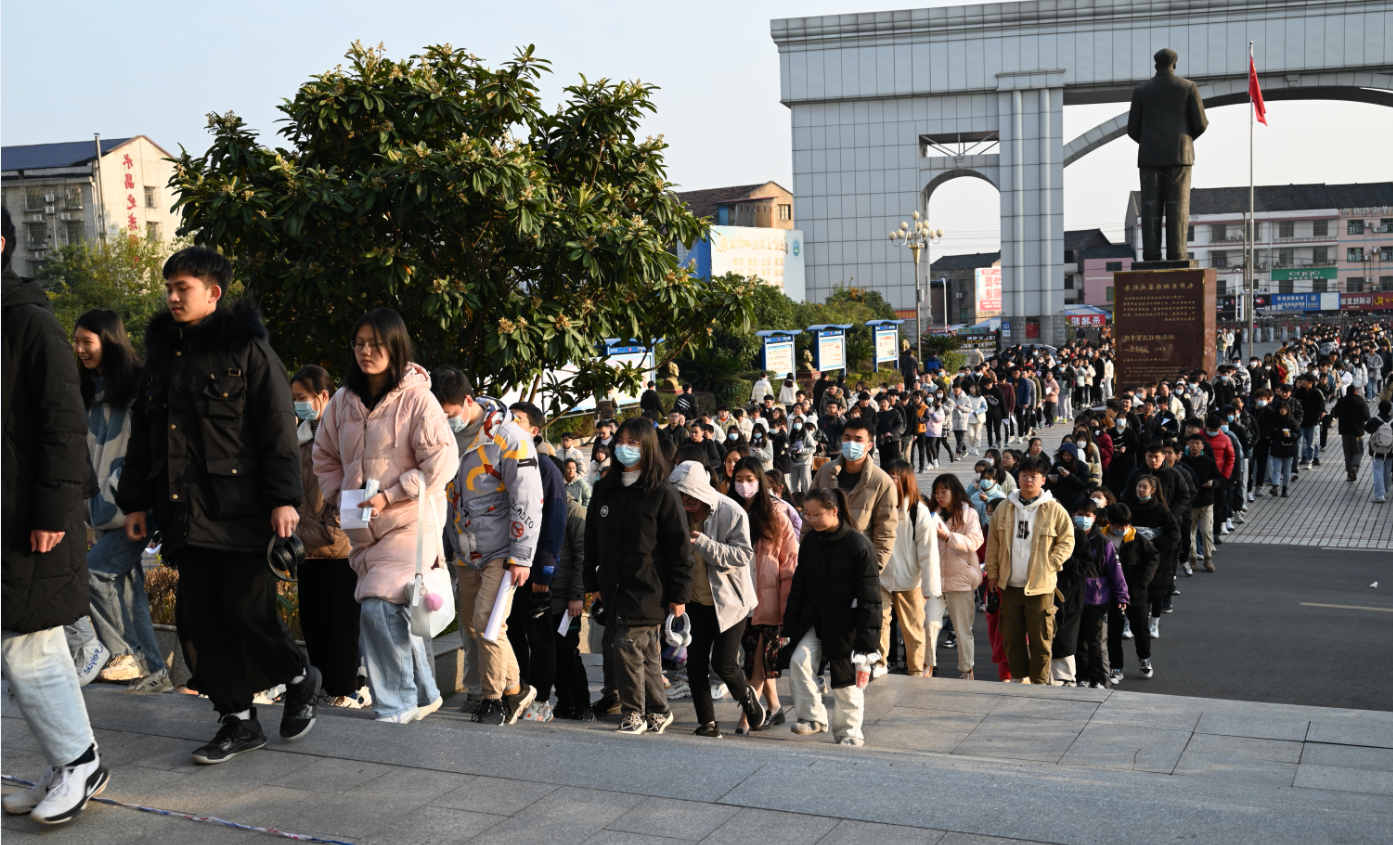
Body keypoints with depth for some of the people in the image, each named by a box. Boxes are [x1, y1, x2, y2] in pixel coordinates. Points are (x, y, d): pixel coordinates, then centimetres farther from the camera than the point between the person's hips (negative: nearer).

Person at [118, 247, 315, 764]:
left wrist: (284, 499, -14)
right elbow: (142, 435, 21)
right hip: (185, 513, 7)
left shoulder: (248, 350, -4)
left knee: (248, 611, -8)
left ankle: (299, 681, 19)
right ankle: (238, 721, 15)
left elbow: (278, 429, -8)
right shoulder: (161, 353, 16)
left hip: (242, 510, -6)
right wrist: (135, 501, 17)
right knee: (202, 620, 5)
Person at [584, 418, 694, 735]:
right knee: (646, 651, 12)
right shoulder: (604, 490, 11)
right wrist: (593, 582, 12)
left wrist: (679, 594, -8)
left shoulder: (663, 493, -6)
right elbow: (593, 540, 17)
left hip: (648, 588, -6)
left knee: (626, 644, -13)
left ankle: (634, 713, 1)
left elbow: (679, 547, -6)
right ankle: (659, 711, 24)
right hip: (614, 587, 6)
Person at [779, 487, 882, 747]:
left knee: (847, 680, 6)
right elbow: (798, 586, 9)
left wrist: (866, 640, -17)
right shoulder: (809, 541, 1)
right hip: (813, 620, 4)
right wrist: (789, 627, 6)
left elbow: (869, 597, -14)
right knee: (798, 662, -15)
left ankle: (849, 732, 24)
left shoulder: (859, 545, -16)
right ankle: (812, 716, 1)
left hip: (845, 625, -4)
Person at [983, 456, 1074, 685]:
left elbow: (1066, 541, 0)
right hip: (1010, 585, 4)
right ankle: (1019, 678, 26)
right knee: (1012, 636, 12)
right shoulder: (1004, 507, 6)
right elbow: (993, 543, 11)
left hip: (1040, 586, -4)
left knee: (1040, 638, 2)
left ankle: (1039, 682, 14)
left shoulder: (1054, 510, -5)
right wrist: (992, 573, 8)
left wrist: (1049, 565, -10)